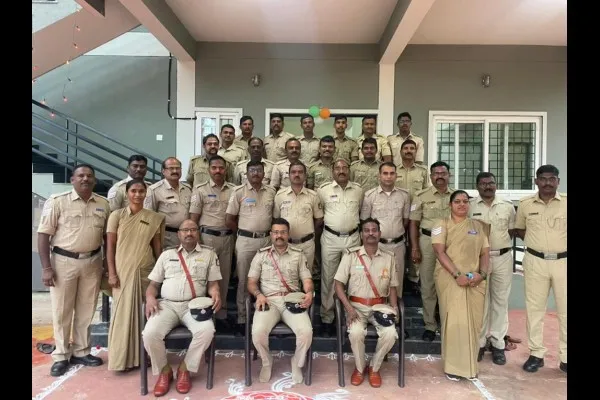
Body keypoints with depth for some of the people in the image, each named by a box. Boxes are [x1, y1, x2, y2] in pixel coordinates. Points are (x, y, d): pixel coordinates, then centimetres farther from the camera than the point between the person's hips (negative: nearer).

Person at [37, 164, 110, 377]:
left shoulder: (103, 204, 4)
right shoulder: (57, 201, -6)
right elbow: (44, 234, -7)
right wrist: (46, 267, -12)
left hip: (92, 261, 3)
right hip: (63, 261, -3)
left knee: (86, 310, 11)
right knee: (62, 311, 7)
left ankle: (81, 351, 26)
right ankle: (61, 355, 21)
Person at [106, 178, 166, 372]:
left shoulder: (154, 218, 3)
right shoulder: (117, 215, 0)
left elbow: (157, 246, 7)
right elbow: (110, 246, -1)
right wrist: (111, 273, -7)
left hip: (145, 271, 1)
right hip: (123, 270, -1)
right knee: (123, 313, 2)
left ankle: (142, 355, 20)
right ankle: (122, 358, 14)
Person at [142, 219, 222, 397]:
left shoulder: (209, 253, 10)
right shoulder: (167, 254, 15)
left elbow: (212, 283, 9)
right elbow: (153, 284, 16)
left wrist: (216, 294, -14)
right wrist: (150, 297, -5)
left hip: (194, 305, -1)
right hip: (167, 304, 1)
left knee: (206, 331, -31)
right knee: (150, 334, -27)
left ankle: (184, 368, -5)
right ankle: (164, 370, 2)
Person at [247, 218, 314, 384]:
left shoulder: (298, 255, 12)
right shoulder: (261, 254, 11)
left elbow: (306, 279, 7)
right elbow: (251, 282, 9)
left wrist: (309, 293, -15)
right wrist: (259, 294, -12)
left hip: (292, 300, 0)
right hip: (269, 300, 0)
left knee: (306, 331, -27)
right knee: (258, 332, -29)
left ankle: (297, 363, 6)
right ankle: (267, 362, 5)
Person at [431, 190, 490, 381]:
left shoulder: (478, 225, 15)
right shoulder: (441, 224, 3)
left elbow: (485, 253, 11)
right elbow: (440, 252, -8)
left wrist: (482, 273, -7)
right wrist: (457, 275, -17)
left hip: (475, 280, 4)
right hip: (450, 279, -4)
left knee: (473, 322, 5)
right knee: (455, 321, -5)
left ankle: (470, 364, 21)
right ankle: (454, 366, 7)